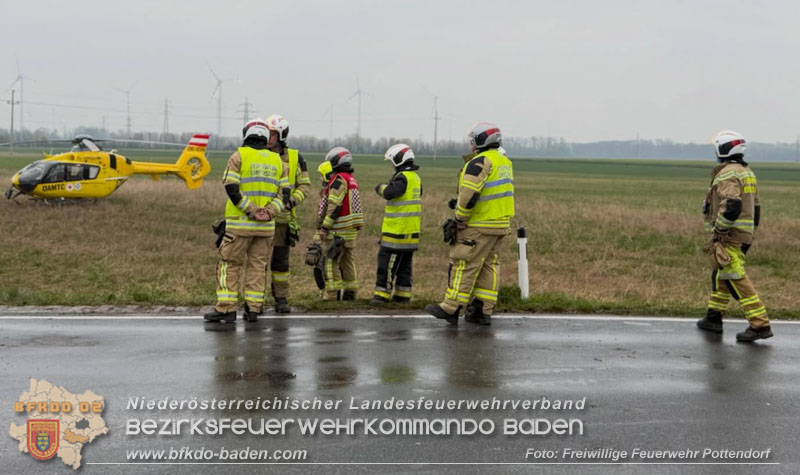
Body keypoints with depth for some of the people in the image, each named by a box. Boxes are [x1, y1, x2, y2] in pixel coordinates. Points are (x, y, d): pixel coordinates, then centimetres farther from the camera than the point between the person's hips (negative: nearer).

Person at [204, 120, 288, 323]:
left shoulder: (239, 156, -2)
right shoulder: (277, 160, 11)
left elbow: (231, 189, -13)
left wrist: (251, 211, -12)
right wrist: (270, 211, -7)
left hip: (240, 223, -4)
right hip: (267, 226, 4)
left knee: (230, 264, 2)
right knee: (258, 266, 10)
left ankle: (226, 308, -1)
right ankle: (253, 309, 9)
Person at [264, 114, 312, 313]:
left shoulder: (295, 158, 4)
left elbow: (305, 185, 5)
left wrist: (292, 200, -13)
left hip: (283, 217, 0)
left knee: (280, 260, 6)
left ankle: (281, 299, 15)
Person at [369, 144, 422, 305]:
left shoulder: (402, 177, -15)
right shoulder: (415, 177, 14)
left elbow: (389, 193, -28)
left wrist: (381, 187, -7)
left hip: (398, 230, -9)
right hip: (412, 230, 9)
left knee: (387, 261, -6)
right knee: (404, 263, 13)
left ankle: (382, 294, -7)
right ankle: (403, 295, 15)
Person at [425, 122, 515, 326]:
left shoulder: (480, 162, -15)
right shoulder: (505, 161, 15)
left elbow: (469, 194, -23)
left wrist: (460, 219, -12)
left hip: (480, 226, -9)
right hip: (501, 224, 9)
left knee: (465, 265, -5)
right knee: (488, 266, 11)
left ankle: (450, 309, -2)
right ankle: (483, 311, 13)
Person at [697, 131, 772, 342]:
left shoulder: (728, 174, -15)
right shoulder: (747, 173, 15)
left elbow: (731, 206, -28)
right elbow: (755, 208, 20)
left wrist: (719, 231, -20)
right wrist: (750, 235, 25)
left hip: (729, 235, -10)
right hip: (744, 234, 10)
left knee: (735, 279, -10)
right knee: (720, 275, 19)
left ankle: (760, 324, -14)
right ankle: (714, 318, 25)